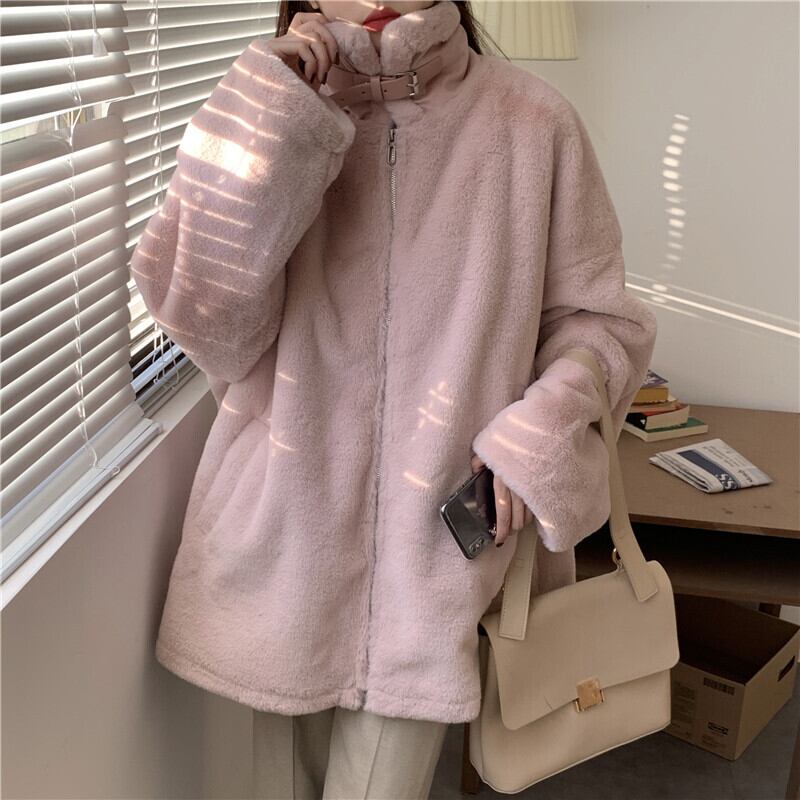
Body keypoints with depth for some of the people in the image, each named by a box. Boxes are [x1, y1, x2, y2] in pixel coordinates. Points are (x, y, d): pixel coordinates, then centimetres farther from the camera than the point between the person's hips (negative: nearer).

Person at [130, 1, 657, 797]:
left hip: (437, 534, -1)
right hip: (287, 521, 2)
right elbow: (207, 321, -13)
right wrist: (266, 123, -19)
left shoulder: (532, 122, -7)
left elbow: (598, 315, 3)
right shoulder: (279, 111, -2)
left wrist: (540, 433, -14)